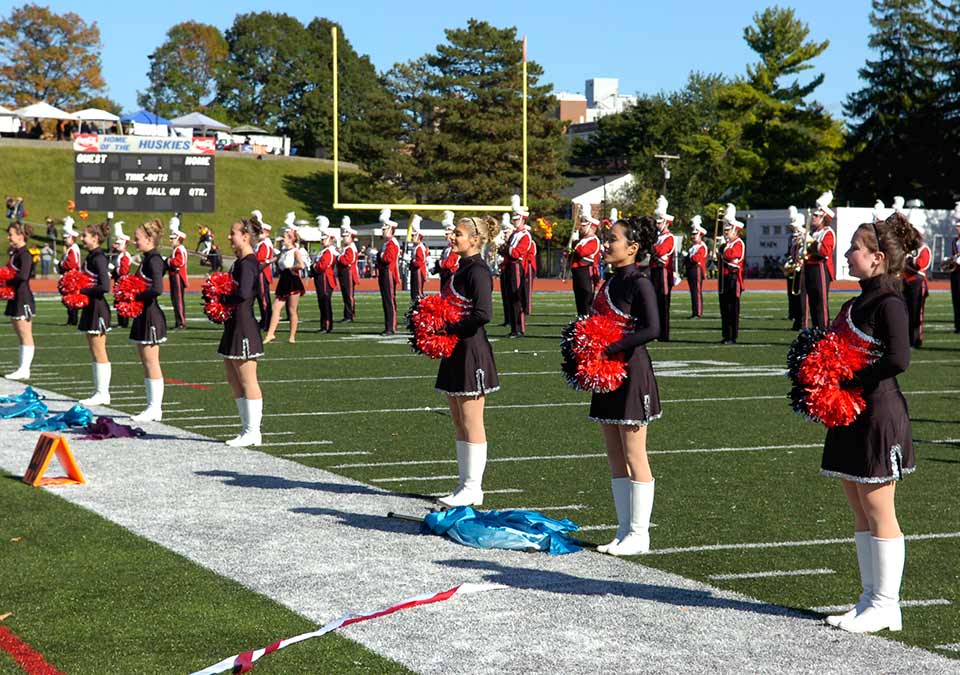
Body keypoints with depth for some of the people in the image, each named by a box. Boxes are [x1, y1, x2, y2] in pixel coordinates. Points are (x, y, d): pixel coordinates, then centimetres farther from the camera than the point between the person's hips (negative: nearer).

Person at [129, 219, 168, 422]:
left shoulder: (154, 260, -16)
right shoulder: (147, 259, 13)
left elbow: (157, 289, -26)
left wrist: (136, 296, -17)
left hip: (150, 315, -10)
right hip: (143, 315, 10)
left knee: (151, 363, -5)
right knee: (146, 363, 12)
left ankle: (155, 408, -1)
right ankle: (152, 407, 17)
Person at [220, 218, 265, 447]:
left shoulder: (248, 263, -16)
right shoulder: (240, 261, 14)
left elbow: (243, 293, -28)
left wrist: (222, 299, -14)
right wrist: (222, 297, 3)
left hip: (243, 325, -11)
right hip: (234, 325, 11)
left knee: (247, 381, -4)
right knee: (234, 380, 14)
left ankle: (253, 432, 1)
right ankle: (248, 430, 20)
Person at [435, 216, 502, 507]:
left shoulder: (478, 271, -14)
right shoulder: (462, 269, 15)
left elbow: (483, 314, -24)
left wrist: (448, 329, -19)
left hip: (471, 351, -10)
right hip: (456, 352, 10)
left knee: (471, 423, -4)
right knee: (459, 423, 13)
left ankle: (473, 488, 2)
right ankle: (466, 485, 18)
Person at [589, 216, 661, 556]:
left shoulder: (639, 282, -13)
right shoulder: (611, 280, 12)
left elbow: (652, 329, -22)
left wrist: (610, 348, -23)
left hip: (631, 372, -9)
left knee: (633, 457, -3)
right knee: (615, 459, 11)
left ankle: (639, 534, 4)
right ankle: (625, 530, 18)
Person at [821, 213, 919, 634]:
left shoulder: (889, 303, -15)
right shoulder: (861, 300, 13)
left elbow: (898, 359, -25)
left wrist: (853, 377, -18)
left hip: (878, 416, -9)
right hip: (853, 416, 9)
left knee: (878, 513, -2)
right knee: (860, 514, 13)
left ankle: (886, 604, 7)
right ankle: (871, 599, 21)